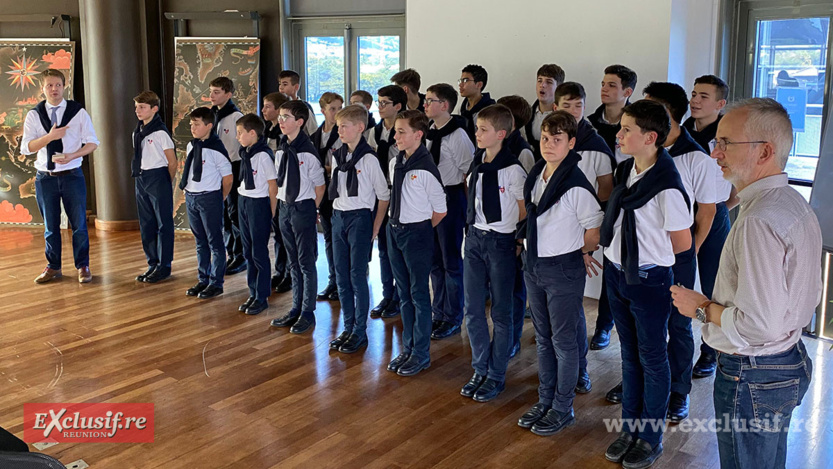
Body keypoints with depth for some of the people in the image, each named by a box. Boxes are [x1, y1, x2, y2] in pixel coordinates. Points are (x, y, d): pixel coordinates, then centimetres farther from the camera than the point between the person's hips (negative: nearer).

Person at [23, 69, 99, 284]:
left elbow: (92, 142, -1)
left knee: (79, 224, 4)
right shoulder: (34, 115, 1)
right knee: (50, 226, 11)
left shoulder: (78, 112, -2)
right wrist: (50, 136, -21)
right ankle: (53, 267, 24)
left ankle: (82, 266, 17)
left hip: (72, 175, -1)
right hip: (45, 177, 1)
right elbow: (26, 147, -7)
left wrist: (72, 155, -17)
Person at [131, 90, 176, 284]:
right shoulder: (137, 133, 11)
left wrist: (166, 184, -1)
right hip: (141, 179, 8)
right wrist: (140, 177, 10)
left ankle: (164, 266, 8)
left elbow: (172, 162, -9)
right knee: (146, 224, 12)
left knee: (163, 224, 0)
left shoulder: (161, 133, -12)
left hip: (158, 177, -8)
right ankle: (152, 264, 22)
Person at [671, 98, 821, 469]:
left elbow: (760, 325, -31)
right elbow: (810, 296, 16)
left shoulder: (758, 221, -28)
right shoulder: (797, 205, 6)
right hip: (792, 362, 10)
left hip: (752, 378, -10)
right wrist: (718, 303, 14)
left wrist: (703, 308, -14)